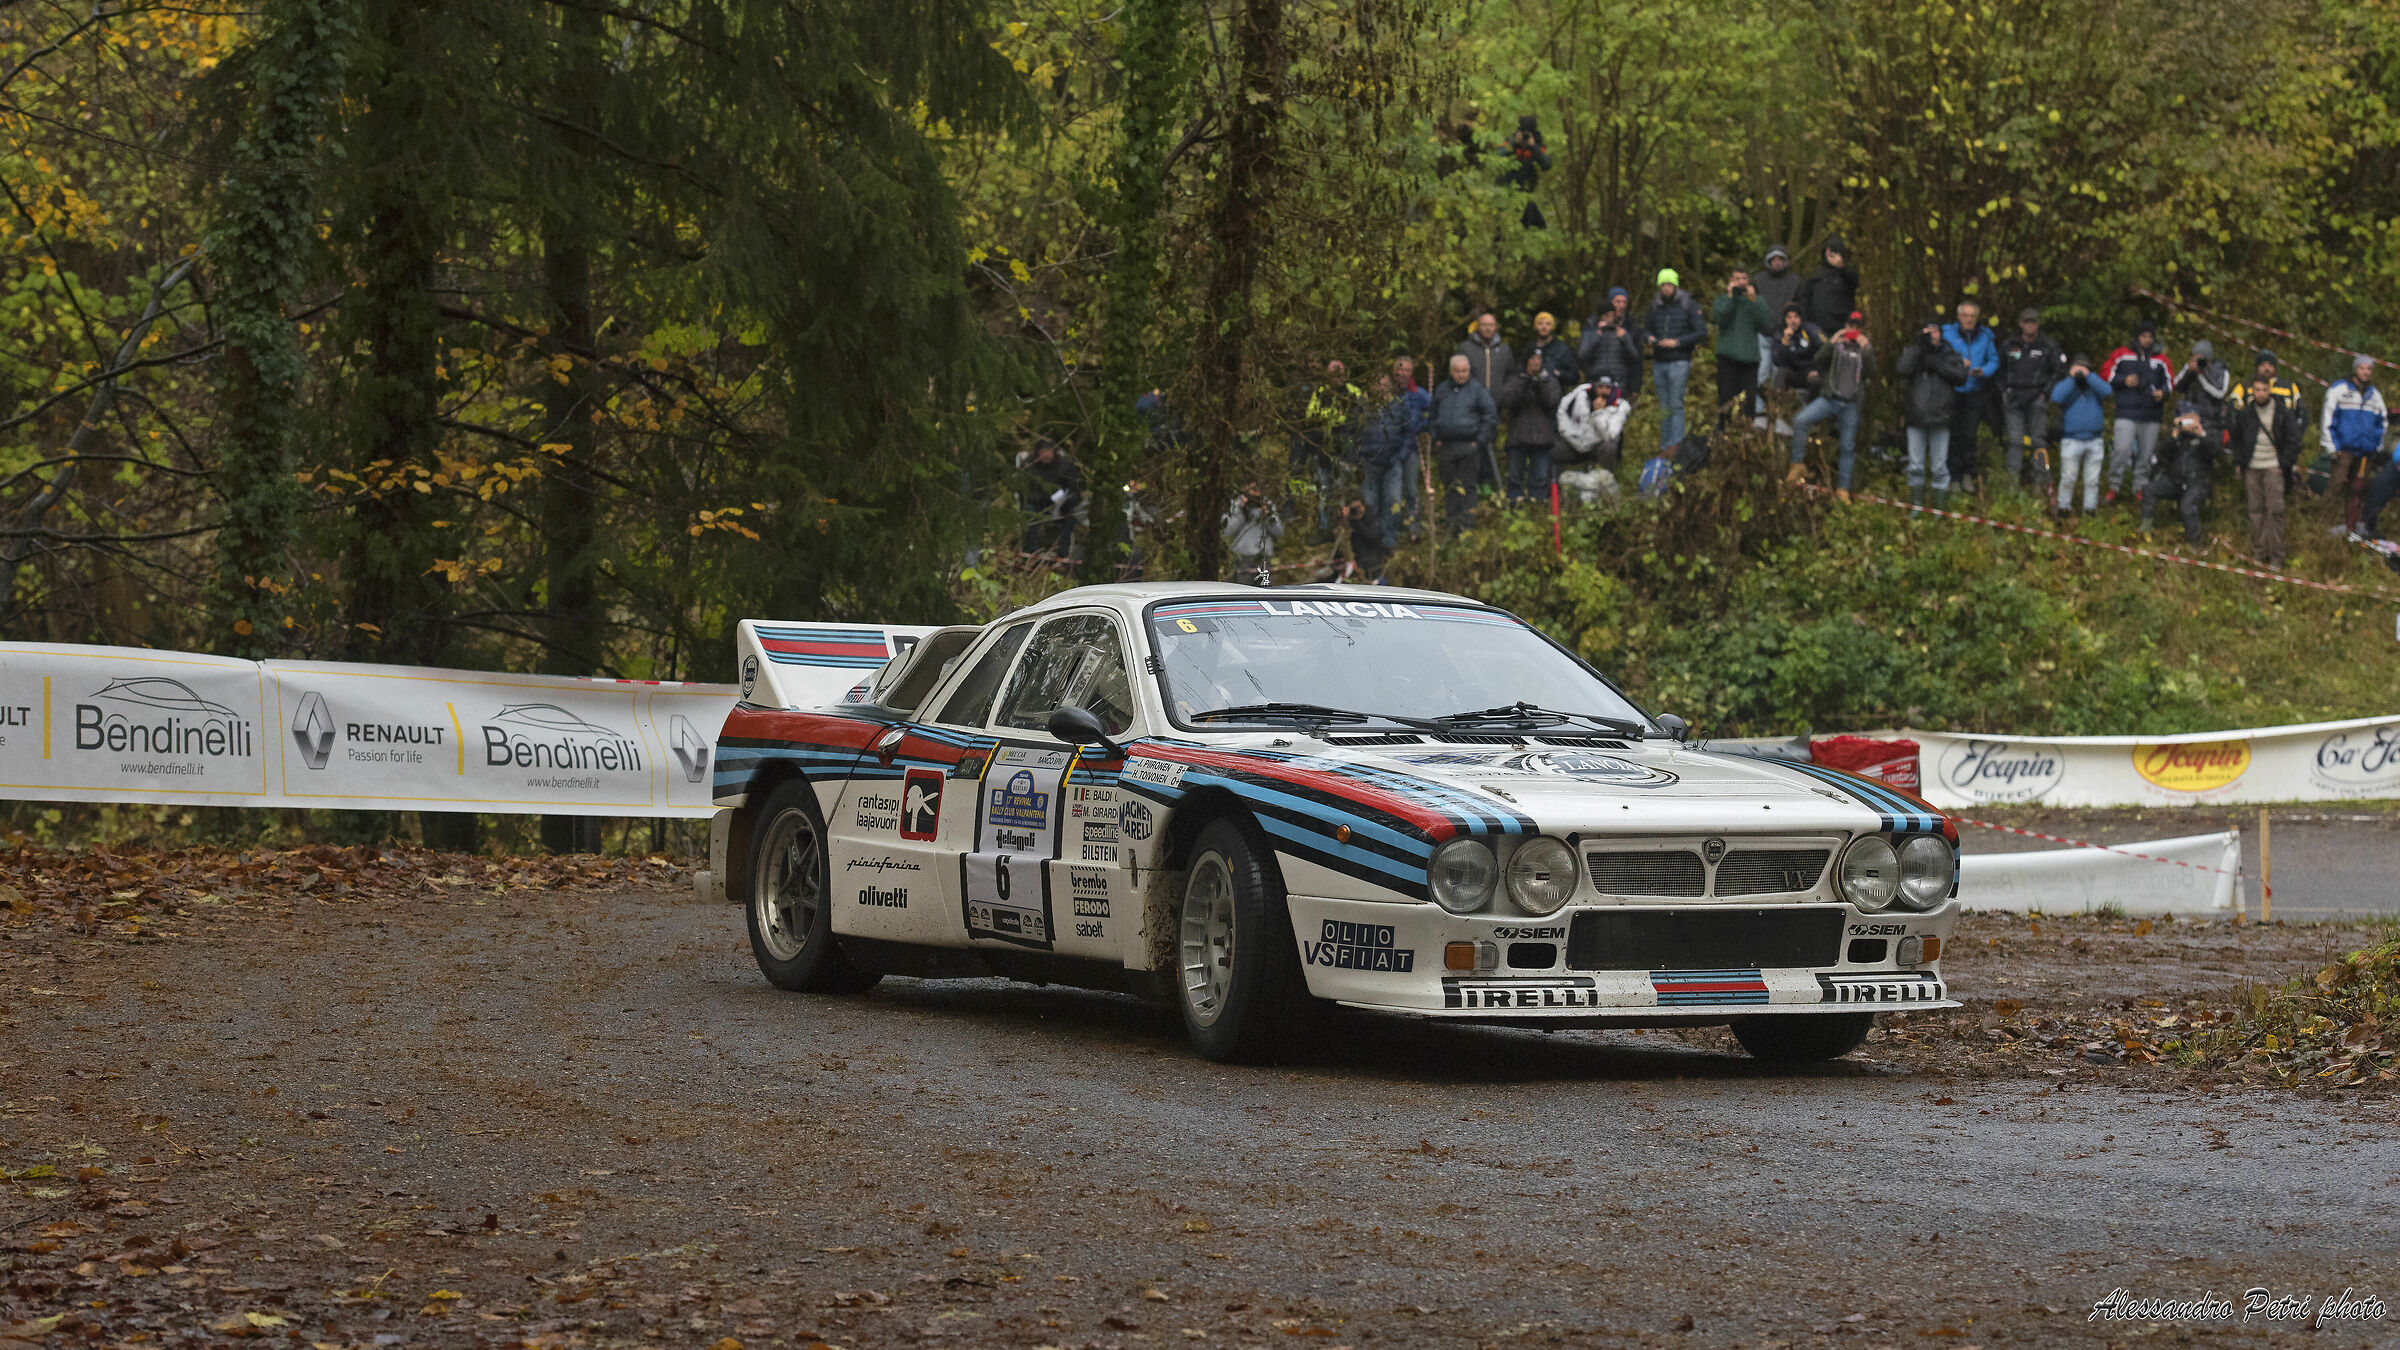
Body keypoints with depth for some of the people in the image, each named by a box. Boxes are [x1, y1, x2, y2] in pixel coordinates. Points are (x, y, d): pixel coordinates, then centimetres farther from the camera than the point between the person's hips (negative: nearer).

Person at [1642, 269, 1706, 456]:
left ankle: (1675, 444, -15)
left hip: (1679, 362, -5)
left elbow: (1702, 332, -6)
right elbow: (1646, 328, 23)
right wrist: (1650, 338, -2)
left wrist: (1677, 342, -15)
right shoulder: (1655, 307, 12)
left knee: (1676, 404, -13)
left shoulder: (1689, 305, -3)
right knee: (1664, 407, 7)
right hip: (1659, 362, 5)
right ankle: (1664, 446, 10)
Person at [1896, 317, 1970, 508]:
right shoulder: (1913, 352, 8)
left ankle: (1940, 506, 8)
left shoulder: (1950, 354, 8)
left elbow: (1961, 377, -8)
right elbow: (1904, 370, -11)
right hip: (1917, 417, 1)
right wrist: (1920, 345, -14)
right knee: (1916, 466, 5)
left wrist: (1936, 364, -13)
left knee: (1939, 467, 1)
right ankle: (1916, 504, 15)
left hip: (1940, 418, -1)